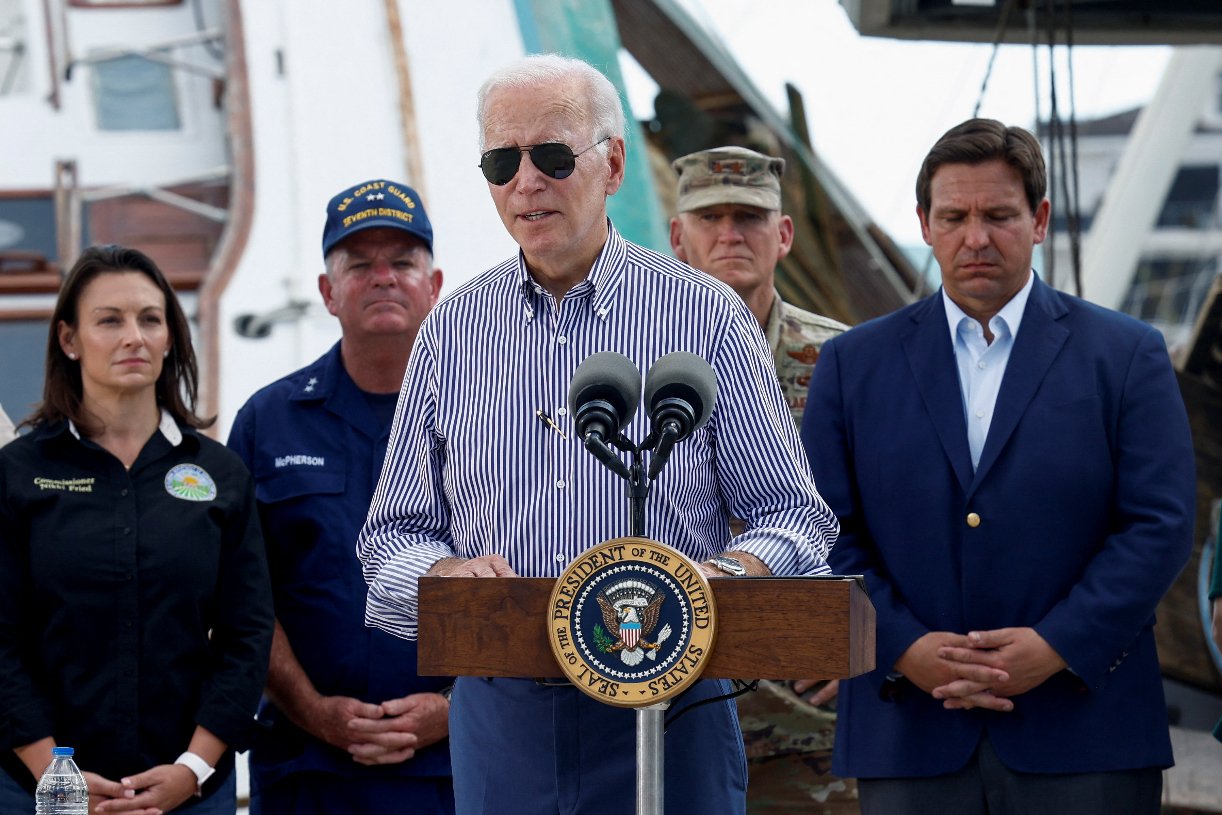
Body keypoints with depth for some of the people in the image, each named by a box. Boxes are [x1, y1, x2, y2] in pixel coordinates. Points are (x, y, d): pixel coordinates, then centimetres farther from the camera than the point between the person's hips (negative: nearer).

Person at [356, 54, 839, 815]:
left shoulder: (705, 316, 1)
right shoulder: (453, 331, 9)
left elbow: (794, 515, 3)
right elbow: (394, 535, 12)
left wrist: (727, 573, -18)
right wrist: (449, 572, -10)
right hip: (502, 713, 2)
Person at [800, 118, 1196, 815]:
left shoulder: (1127, 357, 6)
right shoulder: (854, 364, 11)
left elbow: (1160, 526, -2)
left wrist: (1057, 646, -13)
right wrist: (903, 649, -10)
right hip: (911, 739, 1)